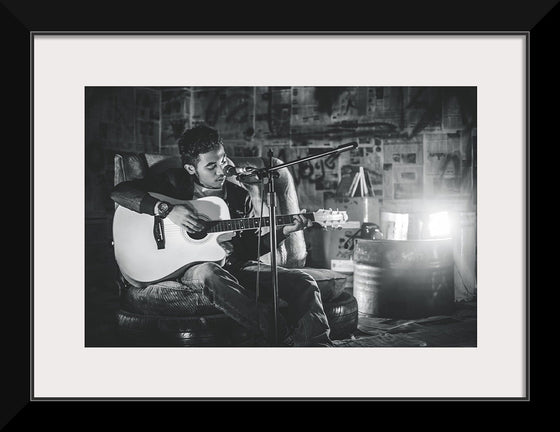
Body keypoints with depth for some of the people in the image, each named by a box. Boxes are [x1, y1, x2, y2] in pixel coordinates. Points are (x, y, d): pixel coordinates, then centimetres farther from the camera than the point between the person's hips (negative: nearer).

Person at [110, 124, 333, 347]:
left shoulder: (239, 196, 12)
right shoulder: (175, 183, 2)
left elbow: (252, 248, 14)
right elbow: (118, 192, -7)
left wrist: (284, 231, -2)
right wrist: (166, 209, -20)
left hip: (236, 266, 4)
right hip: (193, 265, -4)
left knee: (303, 282, -16)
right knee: (208, 274, -41)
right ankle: (284, 337, -43)